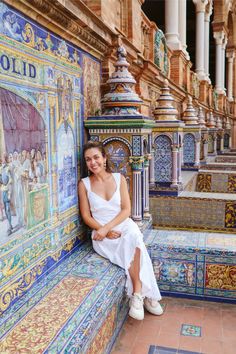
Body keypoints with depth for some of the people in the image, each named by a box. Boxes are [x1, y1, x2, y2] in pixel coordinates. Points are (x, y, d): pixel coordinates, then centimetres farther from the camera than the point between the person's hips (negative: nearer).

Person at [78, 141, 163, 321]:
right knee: (132, 247, -31)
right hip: (101, 233, -1)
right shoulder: (84, 184, 1)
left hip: (124, 225, 2)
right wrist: (104, 231, -16)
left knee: (132, 236, -34)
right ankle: (145, 294, -18)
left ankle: (137, 294, -23)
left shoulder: (119, 178, 3)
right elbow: (86, 216, -1)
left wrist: (107, 227, -17)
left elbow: (126, 210, -3)